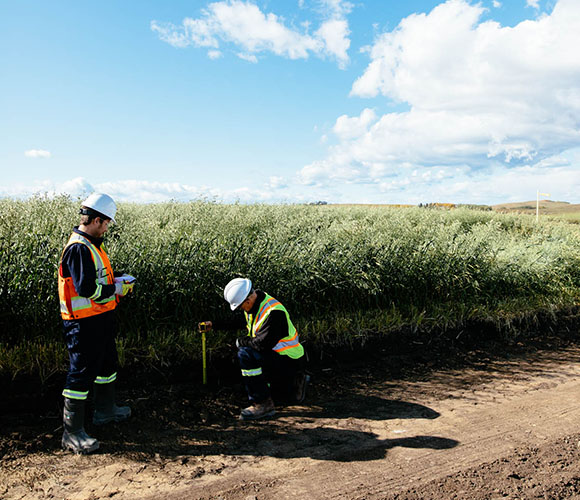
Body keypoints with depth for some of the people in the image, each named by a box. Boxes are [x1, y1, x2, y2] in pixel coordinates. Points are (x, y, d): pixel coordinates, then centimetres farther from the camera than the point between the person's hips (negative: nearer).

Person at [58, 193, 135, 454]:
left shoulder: (90, 245, 11)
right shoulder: (78, 248, -22)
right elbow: (87, 289, -27)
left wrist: (117, 281, 7)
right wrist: (117, 289, -15)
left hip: (100, 318, 11)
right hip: (84, 323, -11)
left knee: (107, 363, 24)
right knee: (82, 373, -3)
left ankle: (105, 410, 43)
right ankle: (72, 432, 7)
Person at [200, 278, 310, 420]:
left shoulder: (273, 312, -28)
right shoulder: (256, 304, 2)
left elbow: (262, 343, -32)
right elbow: (241, 322, 20)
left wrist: (241, 341, -14)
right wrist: (214, 325, 16)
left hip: (290, 362, -10)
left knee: (246, 355, -26)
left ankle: (263, 404, -20)